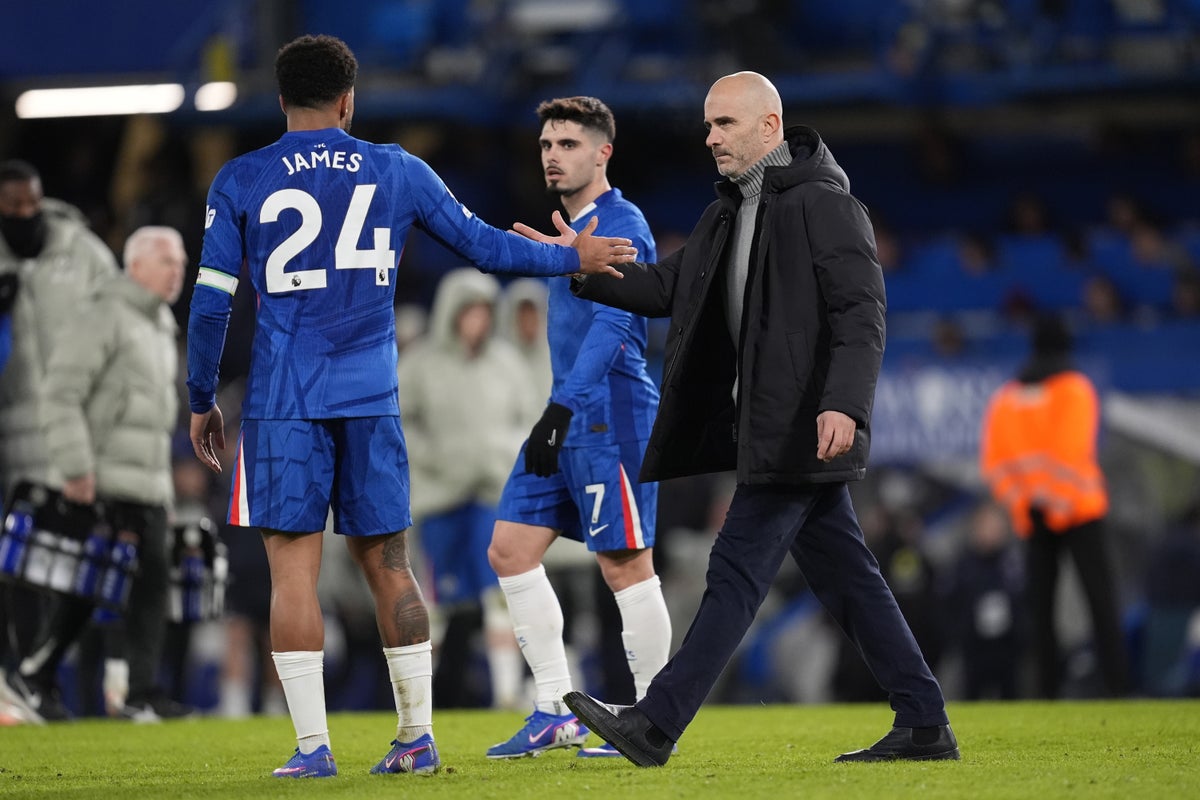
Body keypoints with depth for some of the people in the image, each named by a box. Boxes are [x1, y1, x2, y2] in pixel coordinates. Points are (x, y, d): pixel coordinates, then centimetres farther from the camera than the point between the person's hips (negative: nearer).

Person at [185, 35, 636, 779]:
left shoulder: (240, 182, 1)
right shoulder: (396, 171, 7)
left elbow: (211, 301, 0)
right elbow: (483, 244, 13)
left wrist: (202, 401, 10)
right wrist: (572, 258, 28)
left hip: (284, 403, -2)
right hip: (372, 400, 2)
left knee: (294, 568, -2)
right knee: (387, 564, 11)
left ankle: (313, 745, -7)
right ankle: (417, 737, 12)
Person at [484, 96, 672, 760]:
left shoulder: (621, 225, -10)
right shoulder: (575, 229, 20)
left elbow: (611, 327, -22)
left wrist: (561, 409, -29)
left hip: (608, 417, -10)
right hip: (568, 418, 10)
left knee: (625, 565, -6)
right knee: (510, 549, 5)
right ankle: (556, 713, 8)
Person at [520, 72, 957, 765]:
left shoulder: (825, 203, -11)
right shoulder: (729, 214, 18)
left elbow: (862, 313, -17)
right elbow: (665, 288, 19)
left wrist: (845, 403, -28)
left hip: (805, 426, -10)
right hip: (772, 428, 10)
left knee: (737, 569, -9)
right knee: (845, 575, 9)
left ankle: (656, 726, -11)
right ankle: (924, 724, 12)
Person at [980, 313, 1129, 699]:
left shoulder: (1005, 396, 10)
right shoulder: (1075, 388, -2)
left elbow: (992, 461, 4)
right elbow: (1075, 450, -13)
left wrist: (1018, 506, 3)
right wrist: (1067, 503, -11)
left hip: (1032, 517, 4)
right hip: (1077, 509, -4)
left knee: (1039, 605, 5)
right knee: (1100, 598, -4)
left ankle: (1047, 690, -2)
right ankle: (1117, 685, -13)